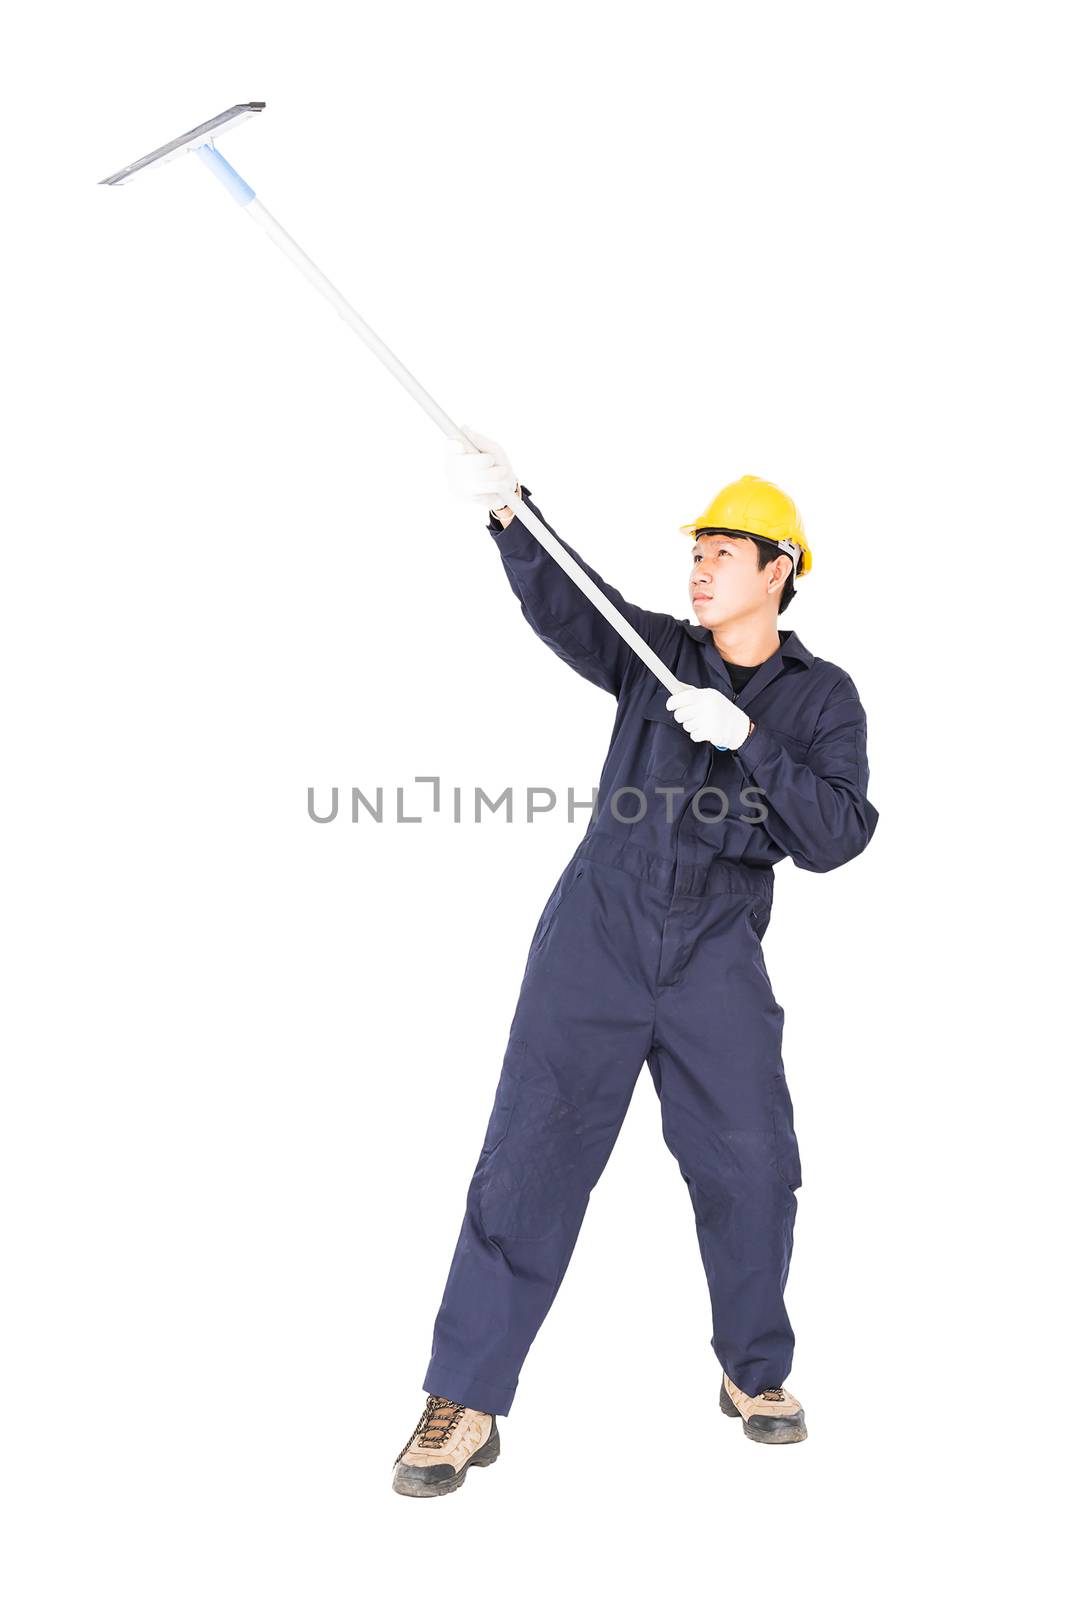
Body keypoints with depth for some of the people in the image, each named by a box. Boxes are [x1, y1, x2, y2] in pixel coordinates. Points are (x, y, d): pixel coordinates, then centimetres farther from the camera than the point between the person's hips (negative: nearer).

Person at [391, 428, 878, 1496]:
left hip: (716, 961, 0)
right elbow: (565, 606, -12)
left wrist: (746, 742, -21)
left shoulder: (822, 700, 3)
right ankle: (465, 1403, 4)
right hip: (596, 939, 0)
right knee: (530, 1158, -5)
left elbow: (834, 837, -10)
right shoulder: (660, 655, 6)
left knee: (751, 1169, 1)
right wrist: (508, 511, -28)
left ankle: (754, 1372, 27)